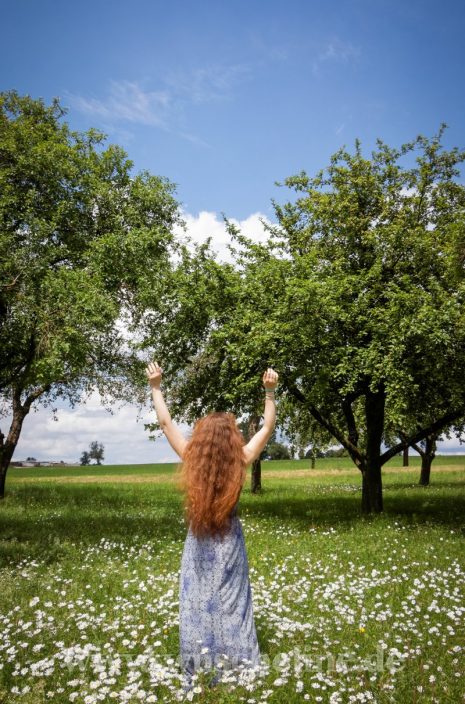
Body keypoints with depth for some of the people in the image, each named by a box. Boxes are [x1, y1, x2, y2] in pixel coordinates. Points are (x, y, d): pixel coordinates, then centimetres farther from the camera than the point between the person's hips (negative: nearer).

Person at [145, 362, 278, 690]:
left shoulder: (192, 458, -13)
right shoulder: (240, 462, -14)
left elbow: (166, 423, -6)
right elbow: (268, 426, -6)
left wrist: (156, 387, -1)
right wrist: (270, 392, -7)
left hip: (199, 542, 1)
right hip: (229, 542, 0)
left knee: (197, 603, 12)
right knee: (230, 603, 12)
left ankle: (199, 673, 21)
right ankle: (232, 665, 21)